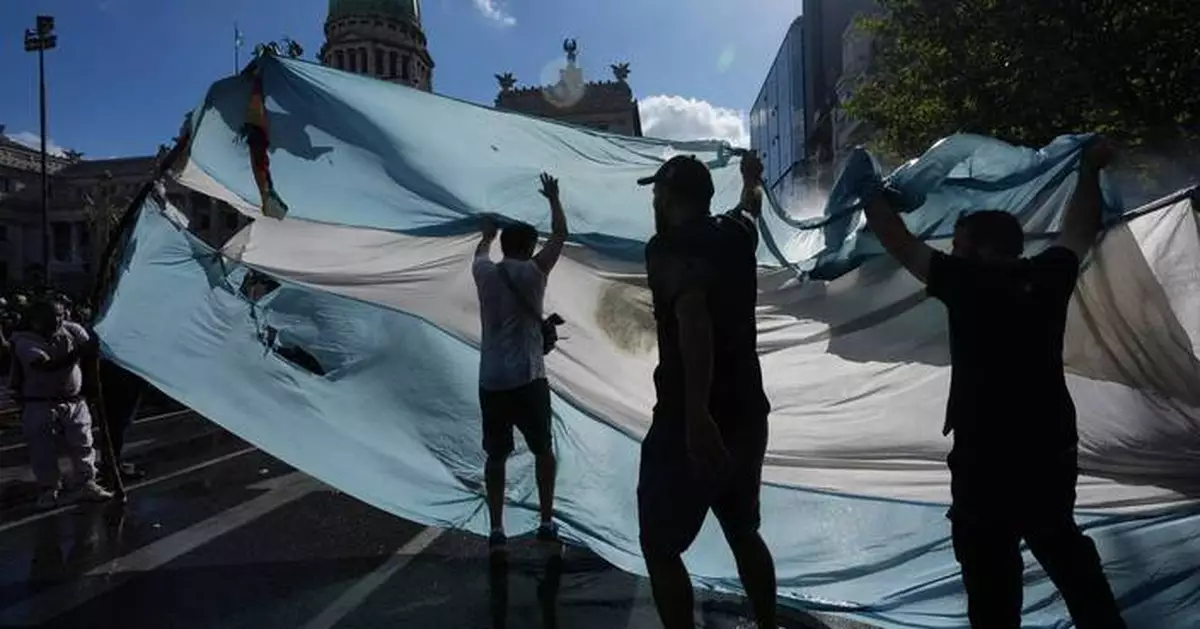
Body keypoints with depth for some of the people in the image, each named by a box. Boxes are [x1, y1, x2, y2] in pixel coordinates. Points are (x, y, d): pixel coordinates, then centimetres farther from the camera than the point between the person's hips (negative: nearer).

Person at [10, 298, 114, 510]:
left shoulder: (72, 330, -4)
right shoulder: (24, 341, -15)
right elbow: (48, 365, -29)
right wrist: (79, 351, -39)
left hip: (74, 401, 3)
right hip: (40, 405, -3)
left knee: (83, 444, 5)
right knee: (43, 450, 1)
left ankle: (85, 484, 16)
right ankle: (47, 490, 16)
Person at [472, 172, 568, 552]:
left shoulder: (484, 273, 6)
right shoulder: (532, 272, -4)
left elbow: (481, 252, 30)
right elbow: (561, 234, 6)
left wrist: (488, 232, 51)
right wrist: (553, 198, 21)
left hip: (490, 382, 3)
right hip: (528, 379, -3)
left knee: (496, 456, 12)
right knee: (543, 450, 14)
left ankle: (496, 529, 12)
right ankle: (547, 523, 15)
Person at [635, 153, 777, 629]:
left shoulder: (669, 246, -13)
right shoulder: (735, 234, 8)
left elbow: (693, 313, -32)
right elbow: (750, 206, 33)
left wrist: (696, 412, -38)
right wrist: (752, 179, 55)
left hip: (693, 422, -8)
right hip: (746, 415, 8)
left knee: (660, 547, 6)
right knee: (744, 532, 24)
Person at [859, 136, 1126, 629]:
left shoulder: (968, 283, -13)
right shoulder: (1048, 276, 2)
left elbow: (903, 246, -6)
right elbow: (1079, 231, 21)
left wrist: (870, 193, 6)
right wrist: (1091, 170, 34)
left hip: (988, 454, -7)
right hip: (1052, 446, 7)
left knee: (990, 567, 2)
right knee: (1062, 546, 26)